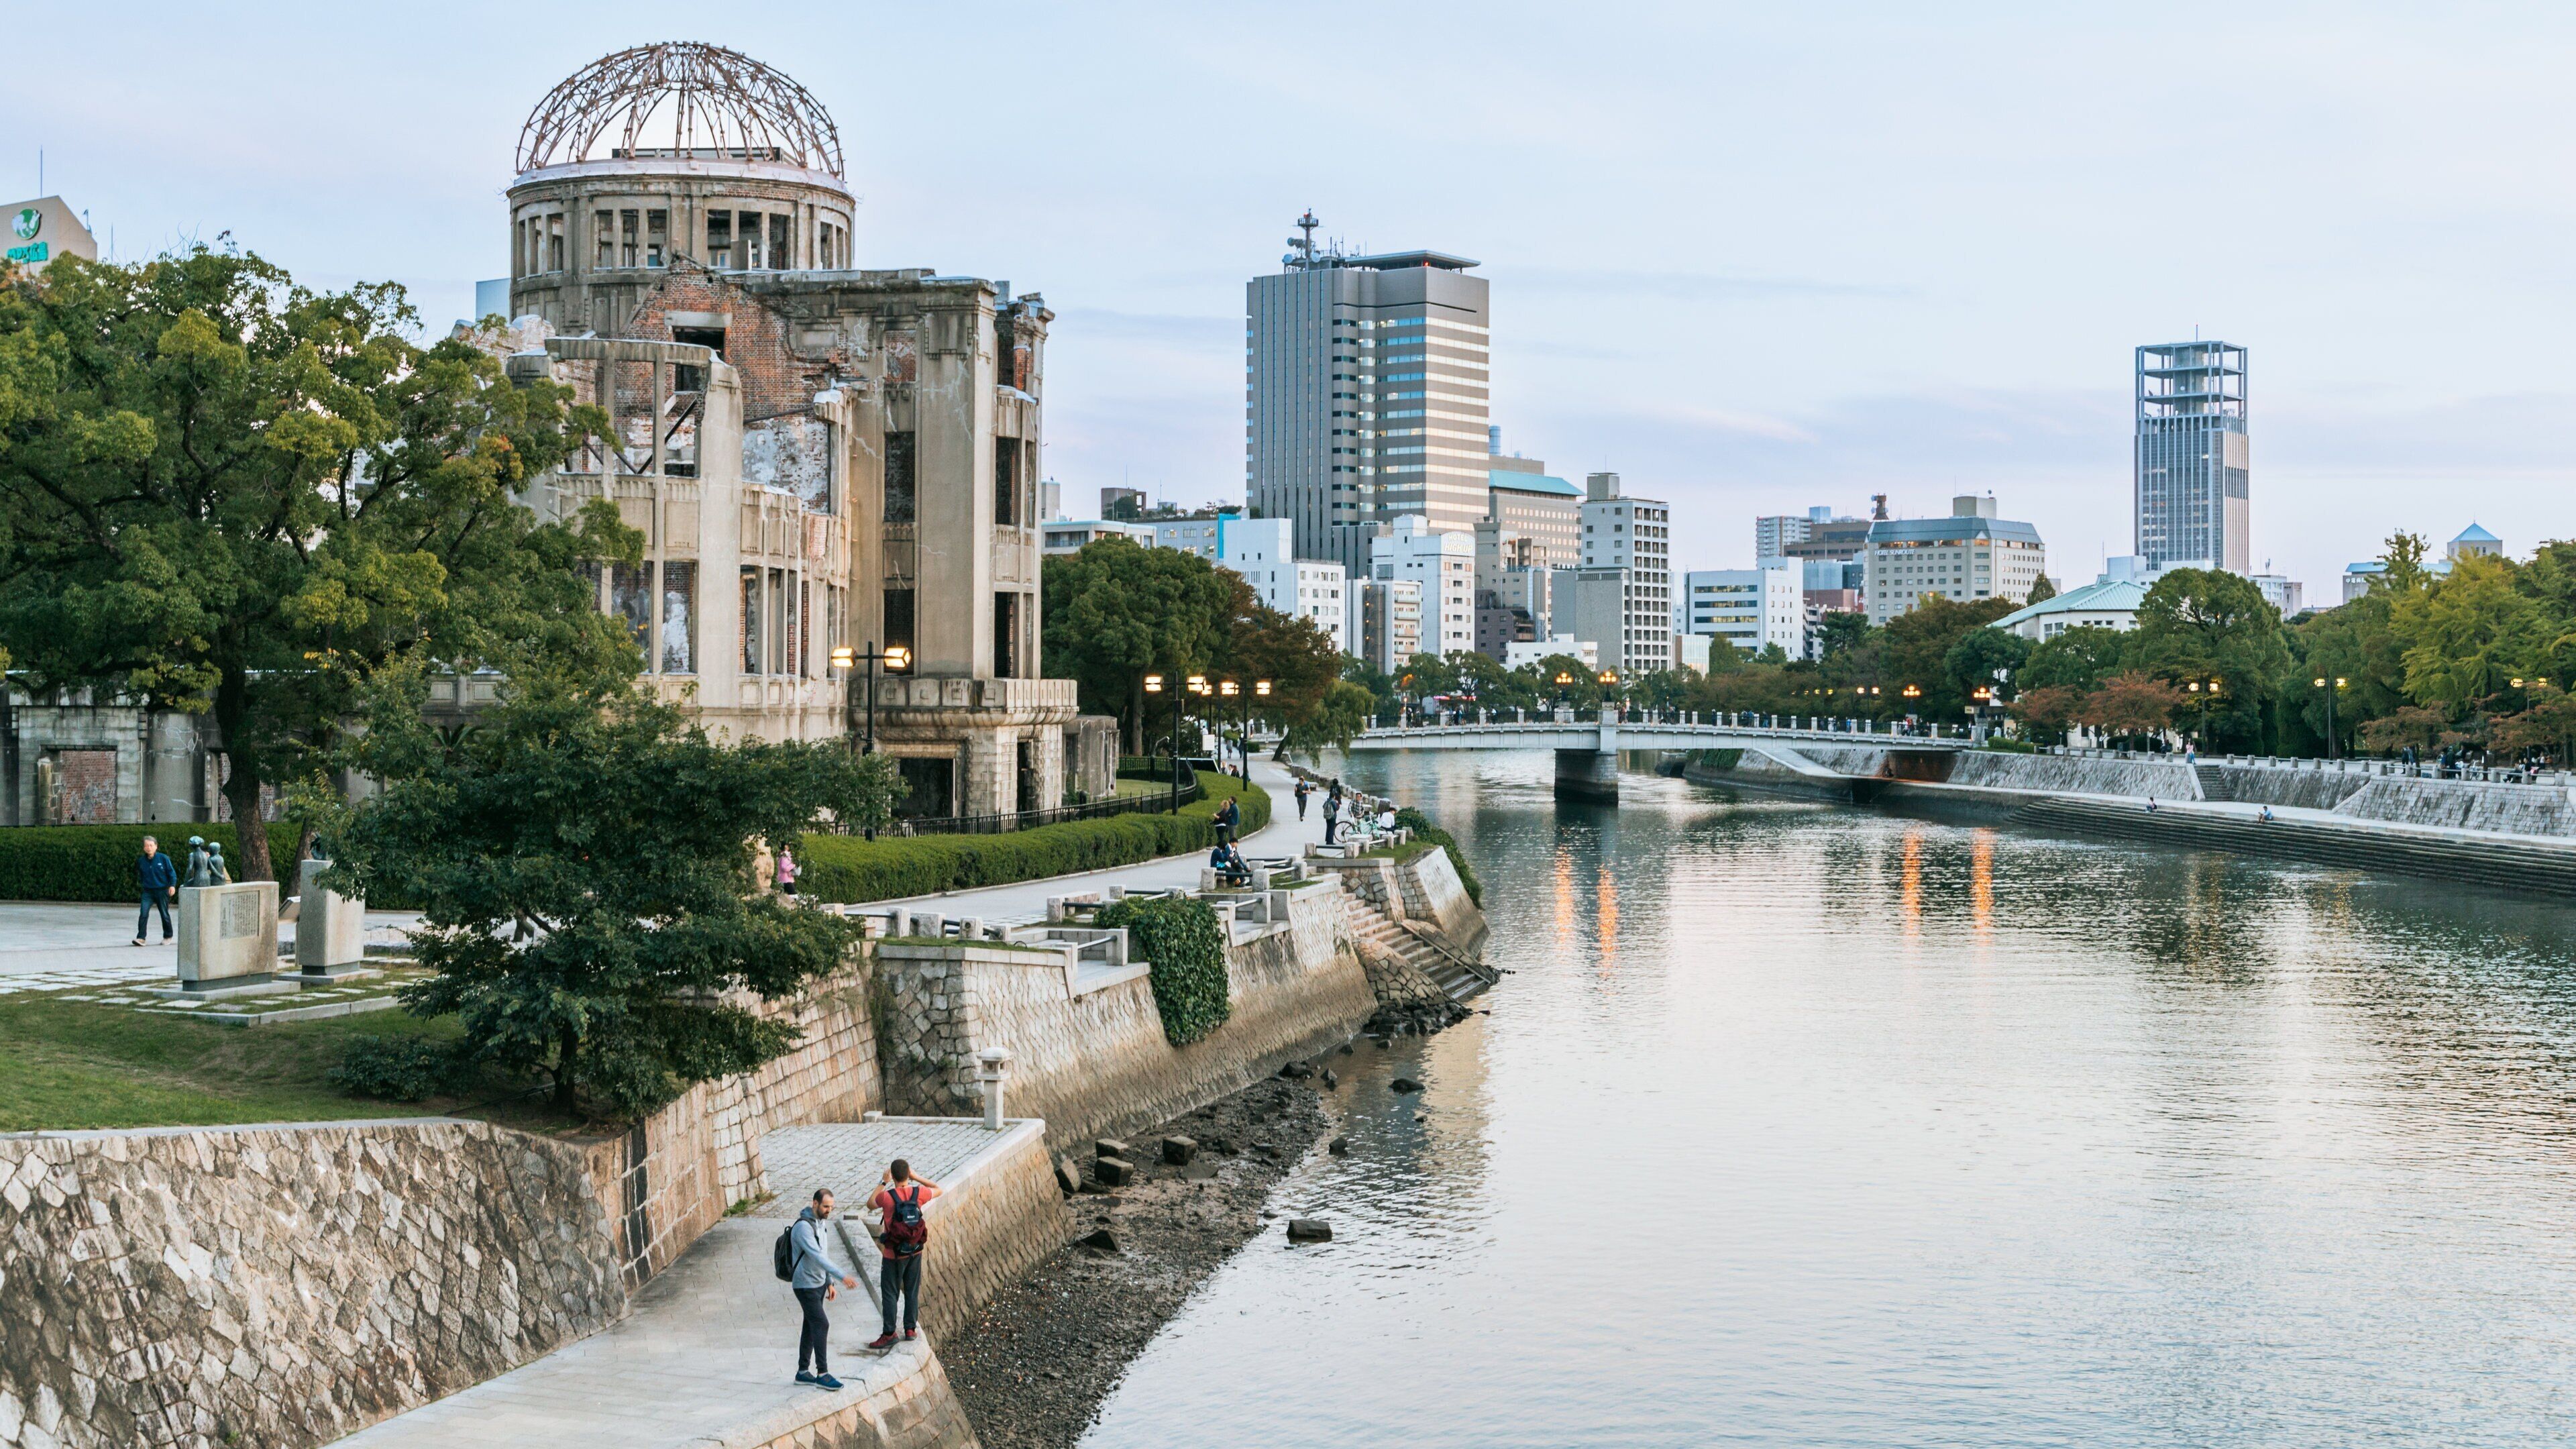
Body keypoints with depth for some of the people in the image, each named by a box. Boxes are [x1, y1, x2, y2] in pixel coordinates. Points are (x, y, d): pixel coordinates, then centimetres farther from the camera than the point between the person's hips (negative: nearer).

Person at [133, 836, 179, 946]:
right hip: (148, 892, 2)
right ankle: (141, 937, -14)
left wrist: (173, 885, -15)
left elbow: (172, 873, -3)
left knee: (165, 915, 8)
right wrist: (141, 884, 12)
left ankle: (168, 936, 26)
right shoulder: (142, 861, 3)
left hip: (162, 891, -2)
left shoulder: (163, 858, -5)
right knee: (143, 914, -14)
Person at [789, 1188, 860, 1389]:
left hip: (819, 1283, 9)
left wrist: (830, 1283, 17)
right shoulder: (803, 1227, -22)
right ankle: (822, 1374, -12)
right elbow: (817, 1256, -31)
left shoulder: (819, 1223, 10)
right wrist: (842, 1276, -37)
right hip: (806, 1286, -9)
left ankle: (803, 1372, 18)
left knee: (811, 1326, 11)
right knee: (821, 1324, -13)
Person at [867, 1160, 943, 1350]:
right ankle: (911, 1329, 21)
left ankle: (889, 1334, 10)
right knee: (912, 1292, 16)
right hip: (915, 1252, 4)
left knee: (889, 1294, 7)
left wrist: (884, 1183, 7)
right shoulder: (918, 1193, -10)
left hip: (894, 1254, -4)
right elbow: (938, 1190, 12)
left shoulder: (887, 1196, -20)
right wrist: (915, 1177, 9)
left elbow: (870, 1204, 3)